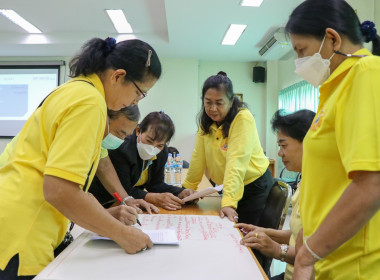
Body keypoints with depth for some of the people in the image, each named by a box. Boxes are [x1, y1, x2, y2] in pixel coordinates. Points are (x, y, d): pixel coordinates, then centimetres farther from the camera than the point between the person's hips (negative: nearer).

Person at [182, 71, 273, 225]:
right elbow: (198, 158, 0)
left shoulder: (243, 119, -22)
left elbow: (236, 162, -31)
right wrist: (187, 188, 1)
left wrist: (228, 202, -37)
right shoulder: (206, 122, -3)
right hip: (229, 187, 6)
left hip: (255, 185, -5)